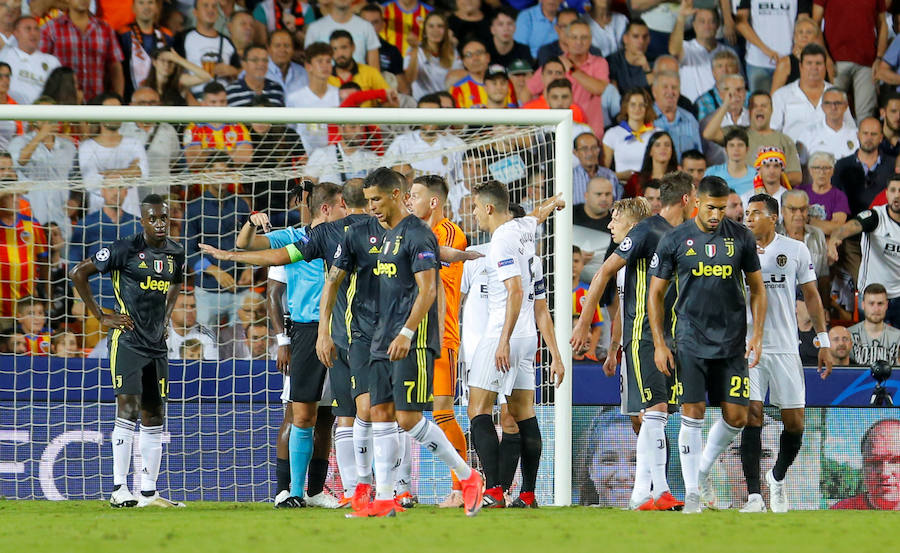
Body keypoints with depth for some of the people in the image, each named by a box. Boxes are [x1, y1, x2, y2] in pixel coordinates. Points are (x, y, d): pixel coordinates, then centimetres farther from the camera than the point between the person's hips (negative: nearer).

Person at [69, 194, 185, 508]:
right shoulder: (125, 250, -10)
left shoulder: (176, 254, 9)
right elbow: (78, 274, -7)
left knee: (154, 417, 8)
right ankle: (119, 489, -14)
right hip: (127, 340, -7)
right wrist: (101, 317, -7)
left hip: (156, 344, 7)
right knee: (128, 410, -15)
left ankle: (149, 493, 13)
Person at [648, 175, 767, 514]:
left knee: (736, 416, 0)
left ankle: (703, 472, 24)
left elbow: (757, 287, 12)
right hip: (691, 342, -2)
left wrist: (757, 334, 2)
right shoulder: (675, 240, -1)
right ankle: (692, 493, 0)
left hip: (733, 343, 2)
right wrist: (659, 344, -2)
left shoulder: (741, 238, 3)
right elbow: (656, 293, 5)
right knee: (693, 413, -7)